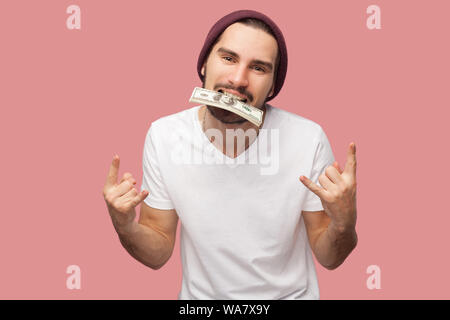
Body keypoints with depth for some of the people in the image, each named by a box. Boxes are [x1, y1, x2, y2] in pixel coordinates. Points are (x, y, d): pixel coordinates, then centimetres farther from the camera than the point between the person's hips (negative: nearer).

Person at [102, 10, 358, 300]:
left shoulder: (309, 139, -16)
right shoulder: (163, 136, -12)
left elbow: (329, 258, -6)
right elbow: (158, 254, -3)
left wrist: (343, 223, -24)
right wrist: (126, 227, -21)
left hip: (290, 294, 0)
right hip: (201, 295, 1)